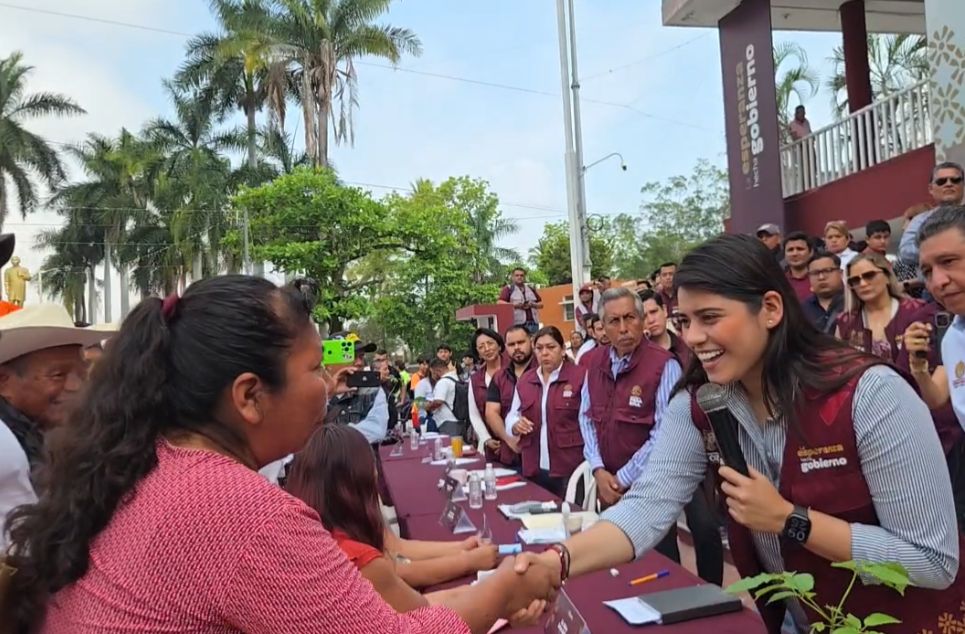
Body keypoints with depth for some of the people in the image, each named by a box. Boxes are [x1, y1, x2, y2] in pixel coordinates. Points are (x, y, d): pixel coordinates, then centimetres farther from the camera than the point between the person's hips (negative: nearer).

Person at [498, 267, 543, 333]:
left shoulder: (531, 289, 20)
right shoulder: (508, 289, 4)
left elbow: (541, 304, 21)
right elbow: (500, 303, -7)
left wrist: (533, 304, -2)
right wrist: (515, 305, -15)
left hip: (533, 323, 5)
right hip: (517, 324, -5)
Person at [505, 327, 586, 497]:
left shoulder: (580, 376, -6)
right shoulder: (524, 380, 12)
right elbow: (512, 416, 17)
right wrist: (516, 425, -5)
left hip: (570, 467, -5)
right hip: (534, 468, 5)